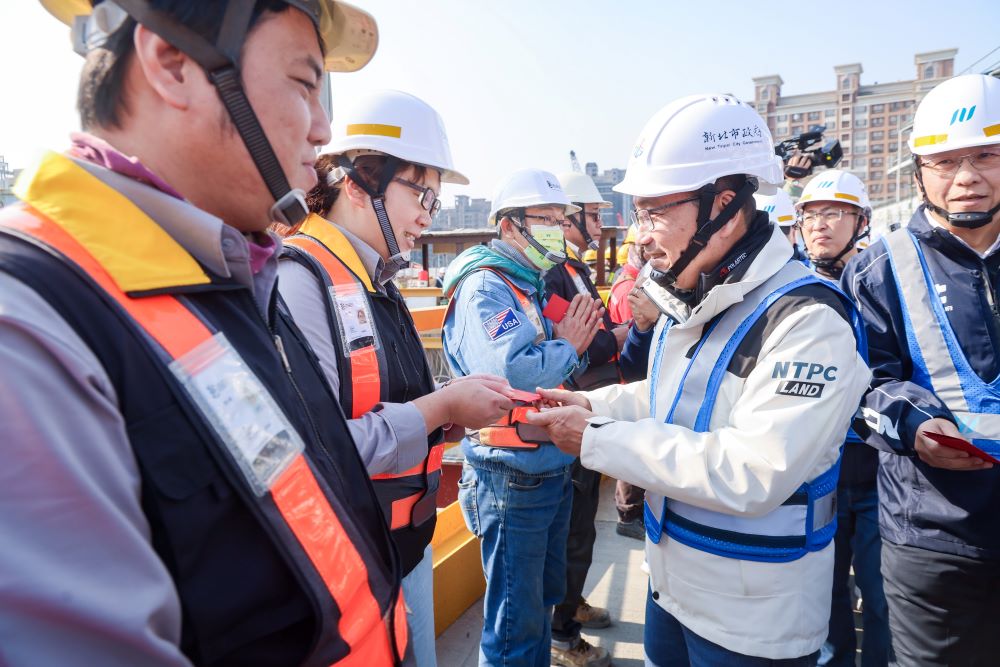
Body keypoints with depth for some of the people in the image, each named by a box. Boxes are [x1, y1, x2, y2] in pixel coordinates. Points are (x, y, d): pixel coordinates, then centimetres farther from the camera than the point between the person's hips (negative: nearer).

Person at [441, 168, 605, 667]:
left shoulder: (541, 285, 11)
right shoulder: (486, 289, -17)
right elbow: (511, 374, -33)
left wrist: (578, 340, -8)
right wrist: (567, 346, -16)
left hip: (554, 469, 9)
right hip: (512, 477, -9)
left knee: (545, 596, 26)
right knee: (517, 619, 8)